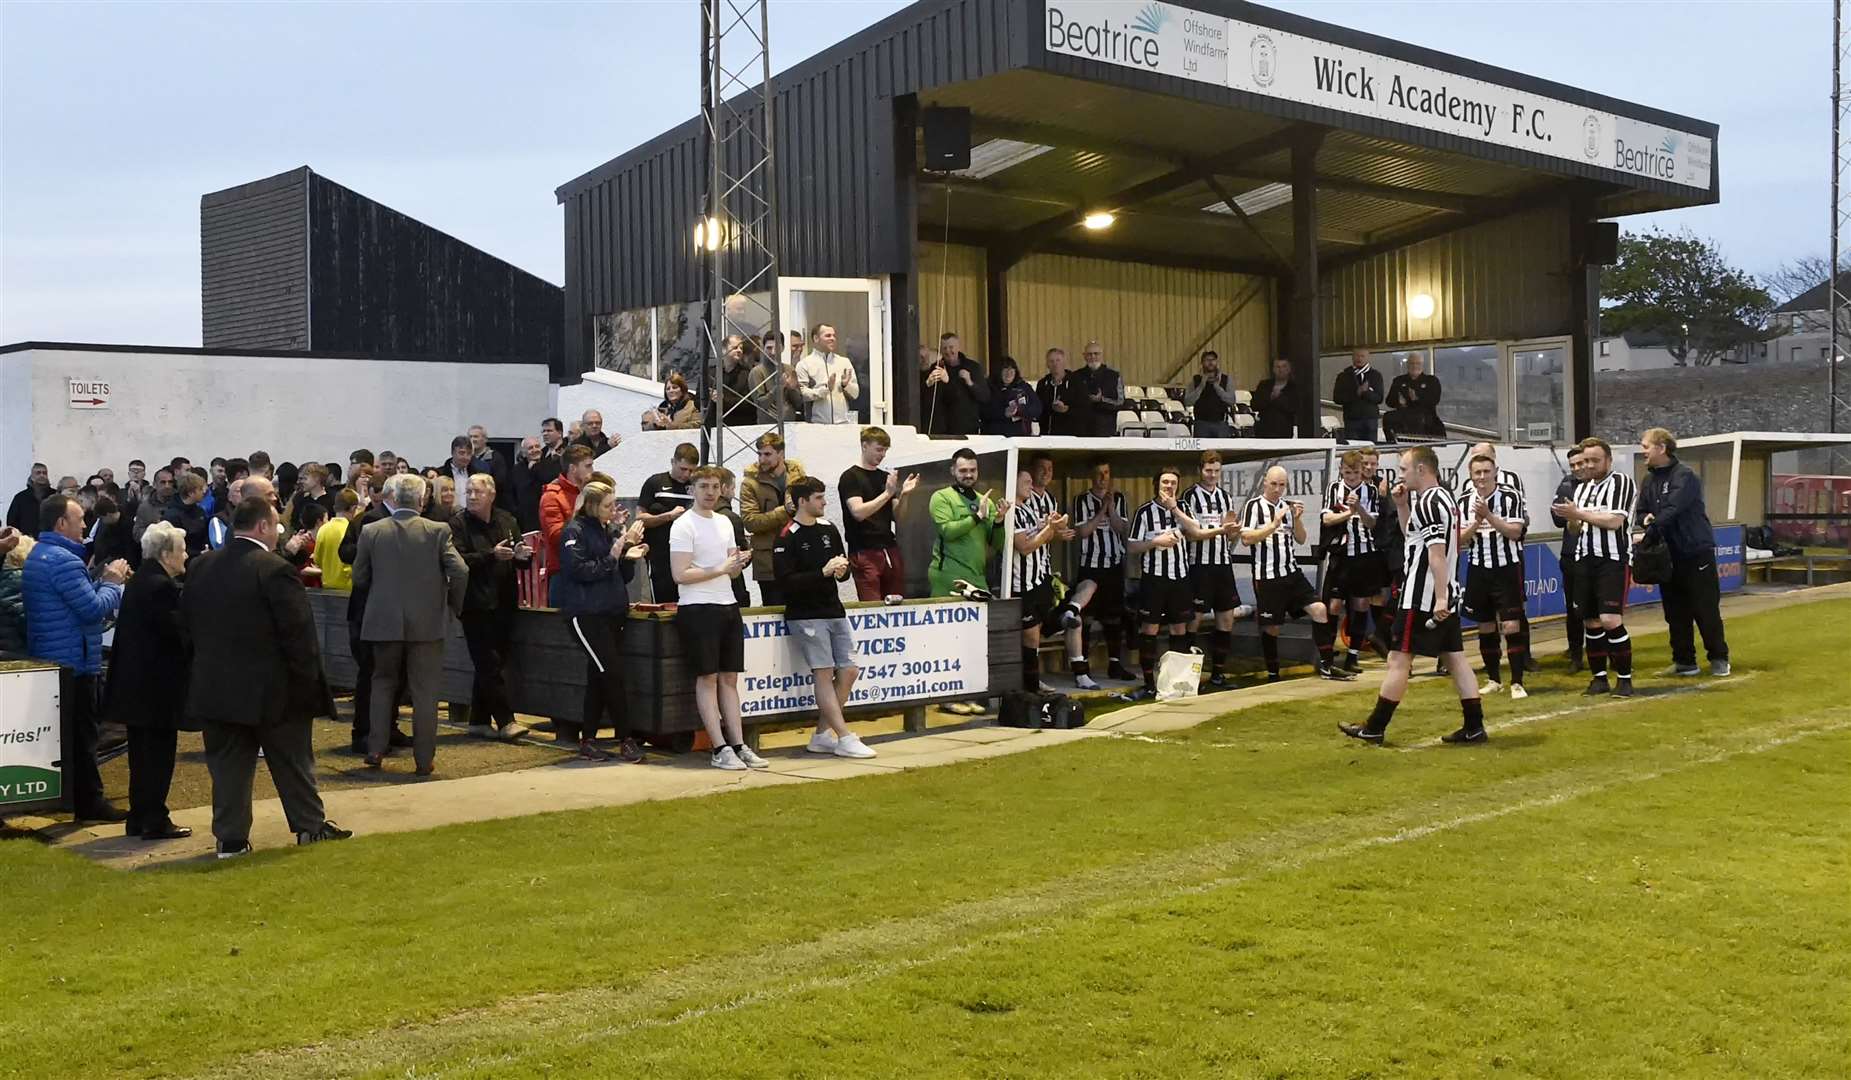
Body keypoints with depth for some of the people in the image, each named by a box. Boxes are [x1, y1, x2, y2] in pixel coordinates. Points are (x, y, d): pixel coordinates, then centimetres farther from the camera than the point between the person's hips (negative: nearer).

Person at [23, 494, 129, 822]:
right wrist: (112, 582, -8)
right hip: (72, 663, -10)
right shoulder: (64, 560, -20)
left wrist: (104, 581, 7)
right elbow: (94, 609, -23)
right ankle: (87, 801, 3)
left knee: (60, 734, 15)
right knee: (81, 734, -3)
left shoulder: (38, 555, 14)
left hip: (46, 661, 10)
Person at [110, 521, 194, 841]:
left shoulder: (139, 580, 13)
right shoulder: (162, 586, -18)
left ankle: (138, 818, 22)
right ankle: (155, 821, 3)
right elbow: (178, 631, -21)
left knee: (142, 752, 16)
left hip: (135, 681, 10)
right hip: (158, 683, -10)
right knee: (160, 752, -2)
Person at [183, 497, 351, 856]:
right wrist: (309, 678, -6)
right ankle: (310, 826, 19)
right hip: (271, 689, -5)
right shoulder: (275, 570, -17)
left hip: (214, 687, 5)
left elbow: (188, 624, 11)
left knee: (228, 764, 10)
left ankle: (230, 836, 12)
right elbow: (298, 632, -16)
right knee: (292, 762, 9)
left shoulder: (200, 568, 4)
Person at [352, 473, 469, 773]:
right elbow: (460, 572, -12)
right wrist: (454, 605, 4)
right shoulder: (438, 531, -7)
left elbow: (359, 578, 3)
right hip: (427, 623, -1)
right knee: (424, 691, 5)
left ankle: (375, 750, 15)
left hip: (385, 622, 1)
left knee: (383, 683, 18)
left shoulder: (371, 532, -3)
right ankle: (424, 758, 7)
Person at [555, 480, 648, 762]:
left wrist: (630, 556, -2)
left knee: (598, 678, 8)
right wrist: (612, 557, -17)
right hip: (585, 613, -7)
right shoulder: (575, 531, -5)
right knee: (613, 674, -10)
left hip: (613, 611, 7)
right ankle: (626, 740, -4)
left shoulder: (612, 530, 15)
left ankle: (587, 741, 15)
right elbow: (579, 570, -16)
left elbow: (624, 576, 17)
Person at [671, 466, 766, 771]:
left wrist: (740, 562, -1)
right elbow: (680, 574, -15)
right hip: (698, 609, -7)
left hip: (728, 607, 7)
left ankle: (739, 745, 9)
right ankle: (720, 749, -4)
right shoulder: (683, 526, -7)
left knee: (729, 678, 7)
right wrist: (720, 569, -17)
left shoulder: (724, 523, 16)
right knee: (708, 678, -4)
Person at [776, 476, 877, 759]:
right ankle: (845, 738, -8)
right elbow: (786, 580, -16)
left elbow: (845, 570, 18)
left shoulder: (828, 529, 13)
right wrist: (823, 572, -19)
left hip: (834, 611, 7)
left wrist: (842, 569, -6)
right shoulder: (787, 538, -8)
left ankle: (822, 735, 12)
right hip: (805, 615, -7)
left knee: (849, 671, 2)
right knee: (824, 674, -9)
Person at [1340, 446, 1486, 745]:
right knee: (1455, 657, 9)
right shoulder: (1444, 498, 15)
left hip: (1422, 598, -10)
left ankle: (1375, 728, 2)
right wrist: (1402, 505, 17)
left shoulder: (1429, 502, -16)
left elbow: (1437, 553, -22)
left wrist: (1439, 598, -26)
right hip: (1445, 596, 10)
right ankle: (1474, 727, 8)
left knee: (1399, 659, -3)